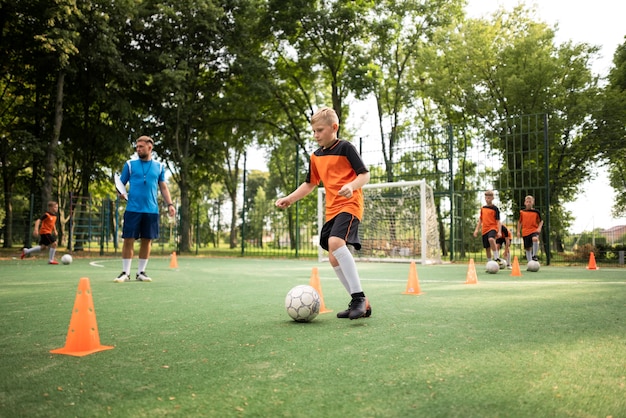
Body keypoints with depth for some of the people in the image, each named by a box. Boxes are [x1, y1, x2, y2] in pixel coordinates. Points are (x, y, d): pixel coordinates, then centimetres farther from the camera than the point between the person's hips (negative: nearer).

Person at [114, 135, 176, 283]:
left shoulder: (159, 167, 11)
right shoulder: (130, 164, 7)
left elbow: (163, 187, 14)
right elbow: (121, 184, 9)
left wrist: (170, 204, 2)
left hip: (151, 210, 2)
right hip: (133, 209, -1)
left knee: (147, 241, 5)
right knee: (128, 240, -2)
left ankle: (141, 272, 16)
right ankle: (125, 273, 8)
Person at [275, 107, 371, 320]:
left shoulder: (345, 147, -5)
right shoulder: (316, 156, 14)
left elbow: (365, 174, -9)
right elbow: (310, 184, 24)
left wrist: (351, 186, -28)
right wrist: (289, 199, 12)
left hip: (350, 205, -8)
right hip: (332, 209, 8)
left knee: (335, 242, -31)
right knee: (334, 258, 4)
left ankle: (359, 296, -24)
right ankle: (360, 303, 15)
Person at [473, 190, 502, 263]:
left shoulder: (495, 208, -2)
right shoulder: (482, 208, 13)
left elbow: (498, 221, -4)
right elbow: (480, 220, 20)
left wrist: (499, 231, -13)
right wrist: (477, 229, 13)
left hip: (493, 228, -6)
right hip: (484, 230, 6)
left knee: (491, 239, -36)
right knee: (487, 248, 7)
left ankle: (497, 258, -30)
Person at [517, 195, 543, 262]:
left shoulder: (536, 212, 2)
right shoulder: (522, 212, 5)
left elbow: (541, 221, 9)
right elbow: (519, 222, 14)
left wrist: (539, 228, -7)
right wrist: (518, 231, 11)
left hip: (534, 230, -2)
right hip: (525, 232, 2)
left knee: (535, 239, -35)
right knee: (527, 248, 4)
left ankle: (534, 255, -21)